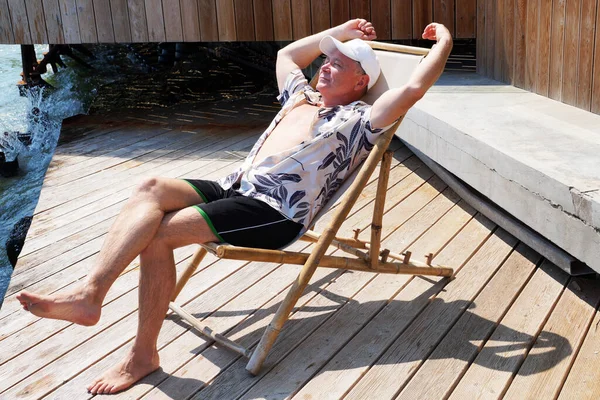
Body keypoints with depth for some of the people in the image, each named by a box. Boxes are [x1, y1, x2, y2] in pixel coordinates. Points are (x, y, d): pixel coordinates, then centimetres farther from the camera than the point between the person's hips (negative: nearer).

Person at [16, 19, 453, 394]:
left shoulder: (360, 119, 4)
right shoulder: (302, 97, 29)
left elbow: (414, 87, -9)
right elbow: (287, 53, 45)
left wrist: (444, 42, 7)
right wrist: (341, 32, 45)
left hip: (276, 213, -8)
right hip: (233, 188, 8)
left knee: (159, 233, -23)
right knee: (152, 188, -18)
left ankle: (143, 353, -14)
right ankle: (91, 292, -28)